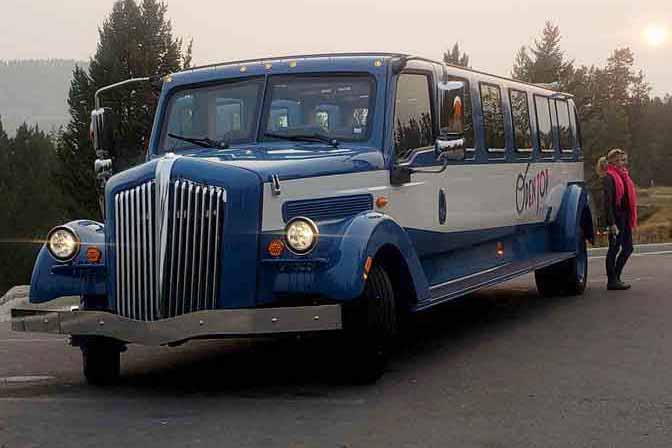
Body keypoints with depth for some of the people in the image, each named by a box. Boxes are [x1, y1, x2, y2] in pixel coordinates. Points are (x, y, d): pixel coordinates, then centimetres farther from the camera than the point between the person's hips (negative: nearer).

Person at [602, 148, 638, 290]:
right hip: (616, 216, -9)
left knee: (627, 248, 12)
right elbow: (608, 202, -18)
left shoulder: (623, 175, 14)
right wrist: (612, 223, -22)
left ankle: (616, 277, 22)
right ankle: (612, 281, 7)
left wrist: (631, 219, 16)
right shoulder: (609, 177, -14)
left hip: (625, 217, 9)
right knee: (614, 248, -1)